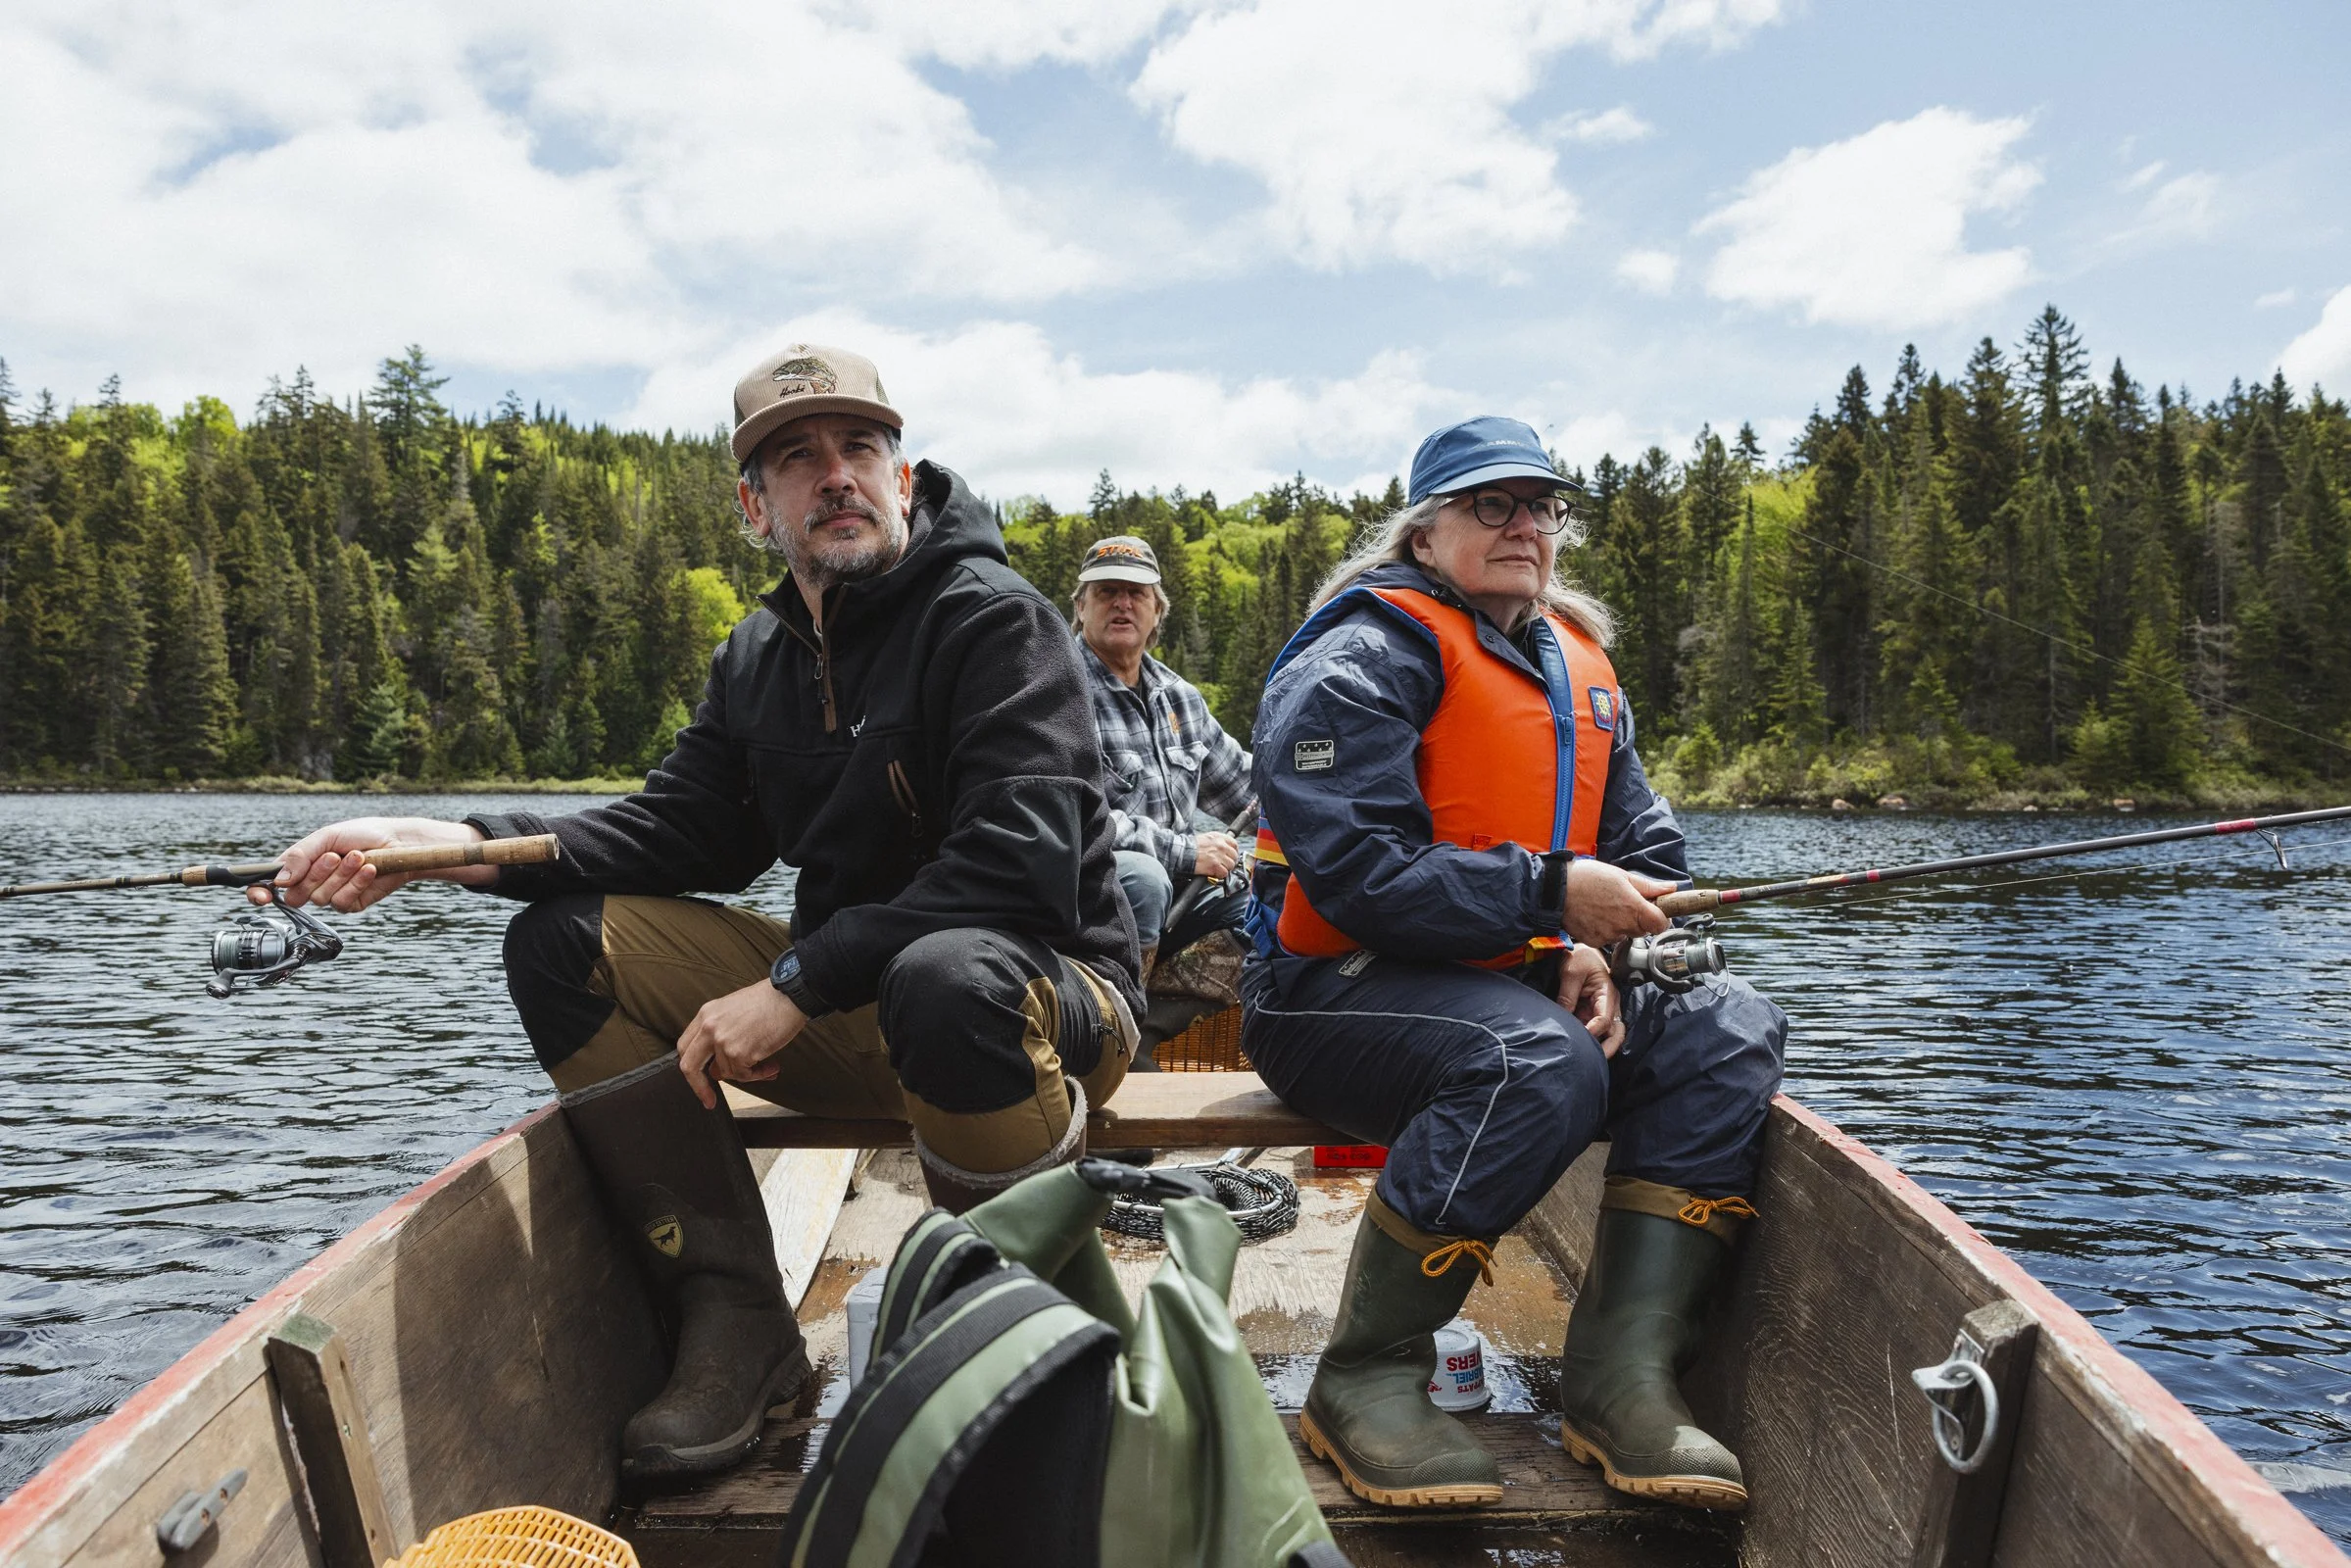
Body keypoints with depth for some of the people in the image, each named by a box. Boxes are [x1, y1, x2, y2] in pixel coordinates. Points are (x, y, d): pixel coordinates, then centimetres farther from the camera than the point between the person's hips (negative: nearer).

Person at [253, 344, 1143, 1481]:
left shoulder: (995, 620, -14)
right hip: (850, 1012, 7)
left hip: (1055, 993, -7)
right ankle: (733, 1321, -5)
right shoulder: (760, 657, 11)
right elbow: (685, 827, 5)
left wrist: (797, 982, -26)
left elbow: (1021, 864, -25)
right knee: (564, 943, -3)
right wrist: (456, 845, -9)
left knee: (944, 981, -42)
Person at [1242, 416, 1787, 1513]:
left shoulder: (1578, 669, 16)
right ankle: (1363, 1381, -19)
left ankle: (1622, 1376, -14)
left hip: (1510, 981, 8)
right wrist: (1553, 893, -24)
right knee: (1540, 1059, -35)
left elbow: (1647, 854, 13)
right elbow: (1357, 871, -22)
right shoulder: (1362, 659, -10)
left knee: (1728, 1029, -11)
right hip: (1334, 991, -8)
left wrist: (1595, 957, -9)